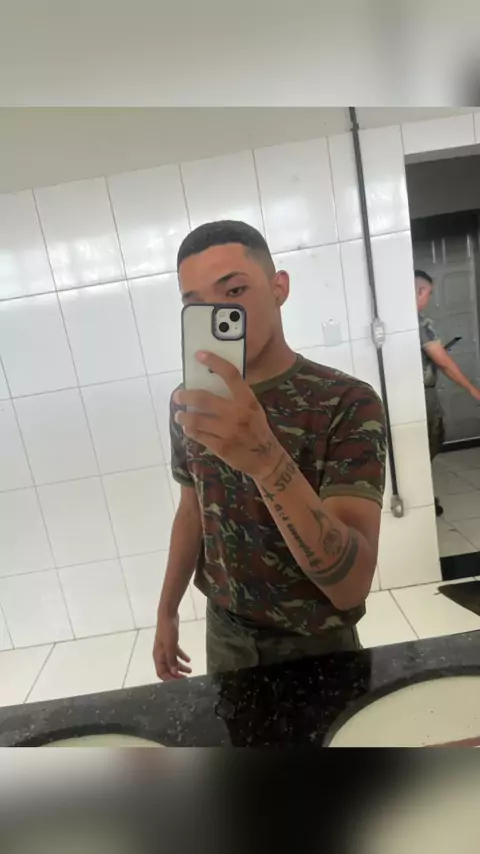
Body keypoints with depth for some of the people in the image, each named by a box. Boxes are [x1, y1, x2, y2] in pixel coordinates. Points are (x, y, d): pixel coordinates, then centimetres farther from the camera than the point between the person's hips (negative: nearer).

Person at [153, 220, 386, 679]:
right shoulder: (187, 403, -7)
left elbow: (352, 585, -30)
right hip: (225, 633, 4)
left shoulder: (348, 402, -23)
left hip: (317, 645, -3)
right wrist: (167, 612, 12)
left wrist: (266, 459, -44)